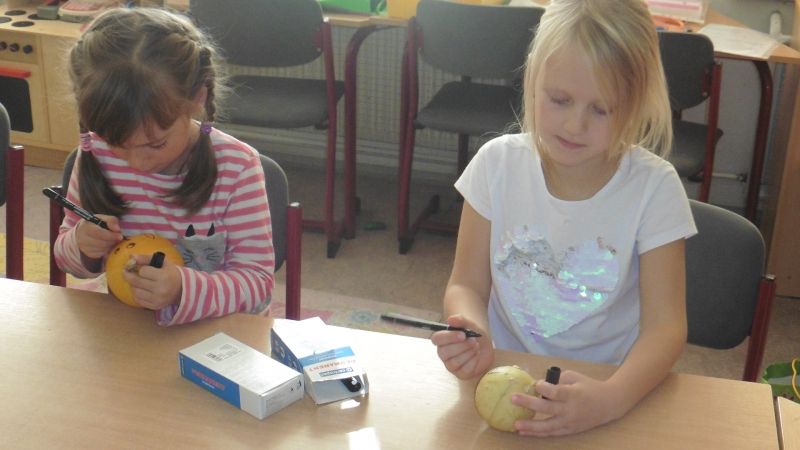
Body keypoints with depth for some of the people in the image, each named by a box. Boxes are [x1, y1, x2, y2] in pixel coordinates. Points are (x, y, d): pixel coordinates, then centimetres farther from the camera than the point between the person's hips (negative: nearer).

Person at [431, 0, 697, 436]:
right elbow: (467, 284, 0)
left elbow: (664, 326, -11)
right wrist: (473, 335, -23)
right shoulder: (498, 163, -5)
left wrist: (610, 399, -30)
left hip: (607, 388, 2)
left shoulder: (653, 187, -10)